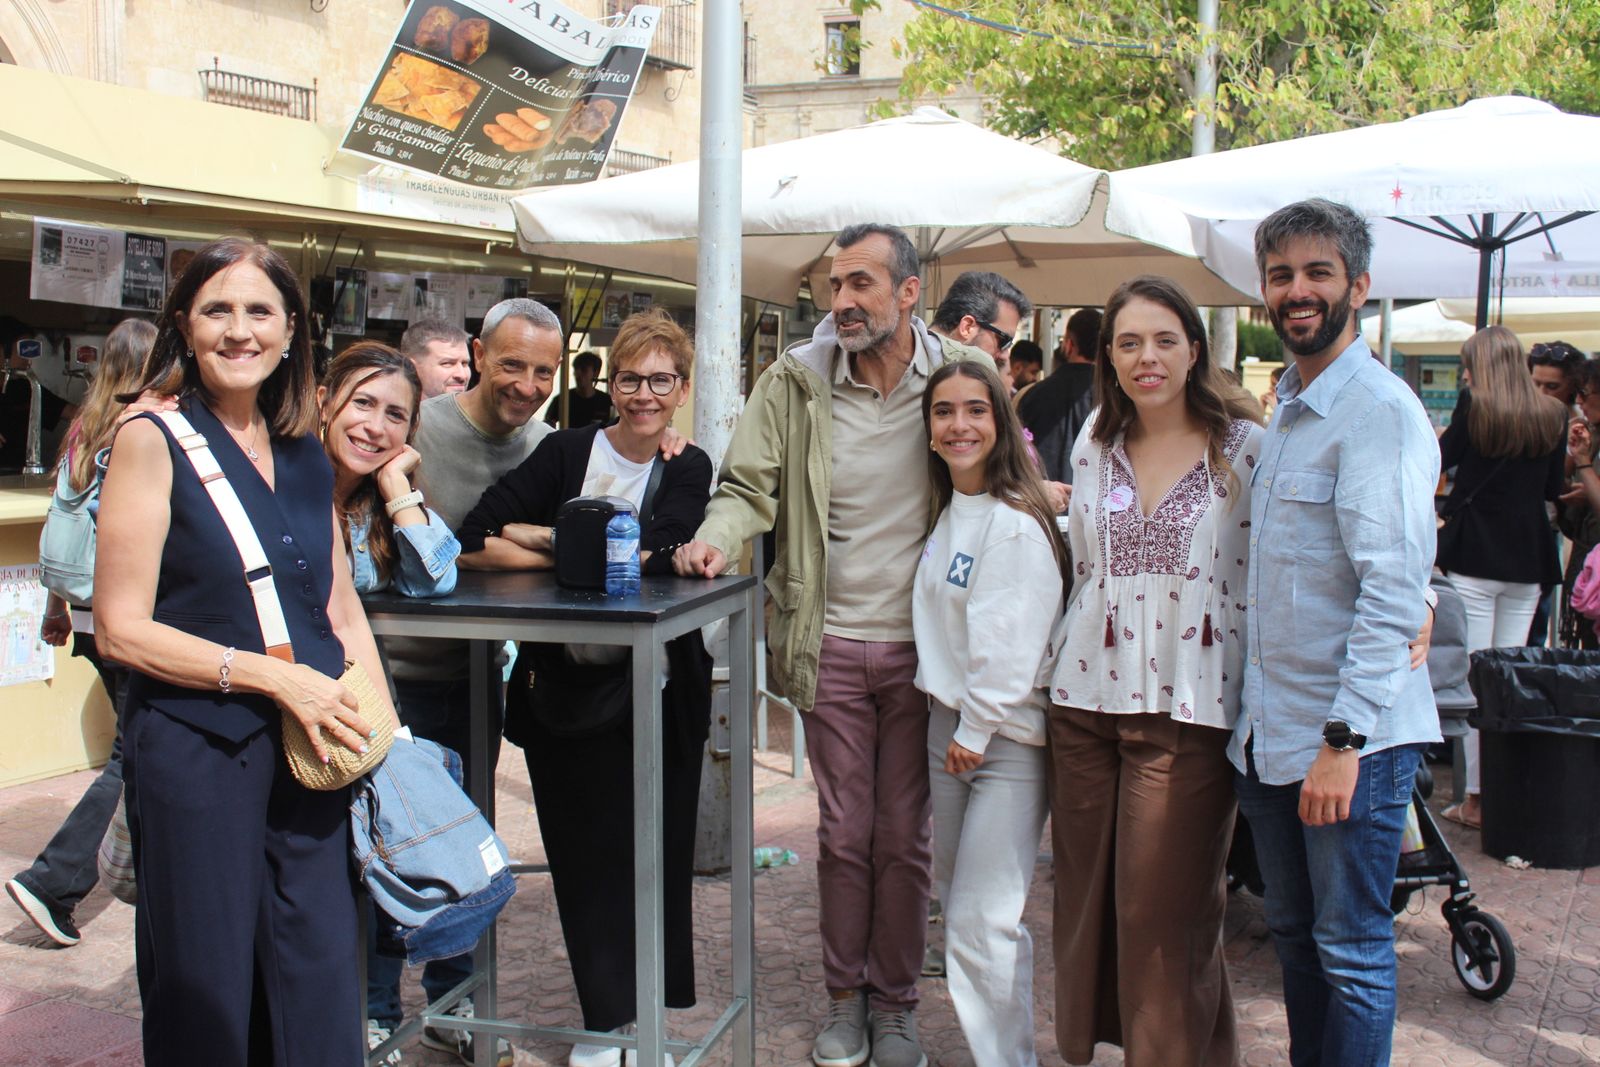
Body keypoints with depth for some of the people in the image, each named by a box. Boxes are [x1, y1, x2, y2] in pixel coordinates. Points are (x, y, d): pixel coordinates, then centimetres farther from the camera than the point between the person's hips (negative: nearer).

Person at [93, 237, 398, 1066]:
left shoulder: (305, 457, 11)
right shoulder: (153, 440, -6)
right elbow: (120, 629, -10)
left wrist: (381, 725, 2)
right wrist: (273, 676, -15)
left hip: (310, 747, 5)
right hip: (194, 748, -5)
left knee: (316, 988, 8)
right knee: (205, 994, 6)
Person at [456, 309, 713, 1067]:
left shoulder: (688, 470, 2)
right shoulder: (567, 452, 0)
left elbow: (649, 549, -18)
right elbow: (474, 543, -11)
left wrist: (540, 537, -16)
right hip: (562, 687, 0)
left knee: (652, 851, 6)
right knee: (583, 854, 6)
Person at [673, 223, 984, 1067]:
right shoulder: (796, 380, -1)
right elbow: (750, 484, 0)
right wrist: (716, 538, -23)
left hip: (922, 646, 0)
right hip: (831, 644, 1)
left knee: (904, 836, 9)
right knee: (844, 831, 9)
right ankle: (844, 997, 27)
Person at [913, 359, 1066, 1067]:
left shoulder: (1016, 524, -15)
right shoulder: (948, 512, 12)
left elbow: (1009, 641, -17)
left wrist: (977, 730, -13)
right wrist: (950, 725, 13)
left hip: (1005, 738, -9)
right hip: (947, 721, 9)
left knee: (982, 922, -9)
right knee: (954, 897, 14)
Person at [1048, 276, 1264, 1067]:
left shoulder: (1246, 448, -3)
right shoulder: (1094, 445, 12)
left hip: (1188, 707, -4)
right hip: (1087, 700, 5)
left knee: (1165, 912, -1)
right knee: (1087, 901, 11)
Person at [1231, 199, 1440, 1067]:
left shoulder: (1380, 411, -14)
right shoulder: (1285, 409, 15)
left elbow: (1394, 590, -21)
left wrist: (1345, 736, -23)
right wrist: (1256, 715, 14)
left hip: (1351, 734, -8)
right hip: (1270, 729, 9)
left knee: (1350, 950, 2)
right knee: (1293, 932, 18)